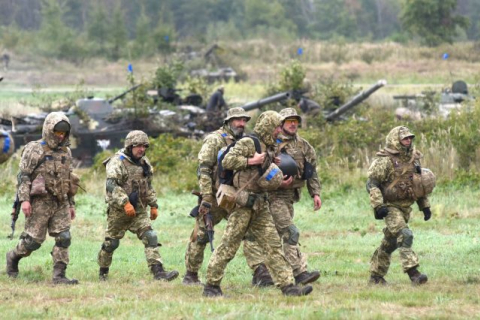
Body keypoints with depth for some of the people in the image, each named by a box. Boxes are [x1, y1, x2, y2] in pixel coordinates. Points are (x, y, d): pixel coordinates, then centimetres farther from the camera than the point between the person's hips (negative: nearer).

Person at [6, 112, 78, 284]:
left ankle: (59, 275, -5)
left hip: (61, 204, 5)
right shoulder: (35, 149, -4)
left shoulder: (66, 152, 14)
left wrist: (71, 204, 19)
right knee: (34, 240, -3)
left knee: (64, 238, -6)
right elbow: (24, 175, -9)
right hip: (40, 202, -5)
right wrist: (24, 199, -18)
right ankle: (13, 257, 24)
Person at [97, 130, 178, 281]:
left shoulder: (144, 163, 11)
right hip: (119, 211, -5)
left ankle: (158, 272, -19)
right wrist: (125, 203, -32)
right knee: (111, 243, 5)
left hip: (139, 210, 5)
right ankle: (103, 272, 25)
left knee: (150, 237, -11)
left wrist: (153, 205, 15)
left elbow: (148, 186, 22)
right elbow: (111, 185, -25)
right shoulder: (118, 162, -13)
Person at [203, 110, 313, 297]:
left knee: (273, 246, 3)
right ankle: (211, 286, 2)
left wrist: (280, 181, 10)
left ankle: (287, 285, 0)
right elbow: (227, 161, -18)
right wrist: (251, 161, -20)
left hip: (261, 205, 8)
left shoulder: (269, 148, 17)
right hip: (243, 202, -8)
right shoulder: (248, 143, -9)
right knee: (229, 245, -4)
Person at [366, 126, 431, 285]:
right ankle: (413, 272, -26)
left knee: (390, 242, 12)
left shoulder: (414, 159, 11)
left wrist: (425, 205, 16)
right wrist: (378, 205, -24)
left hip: (405, 207, 7)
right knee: (405, 236, -22)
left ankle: (376, 276, 21)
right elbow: (372, 184, -15)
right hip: (390, 206, -7)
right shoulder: (385, 161, -13)